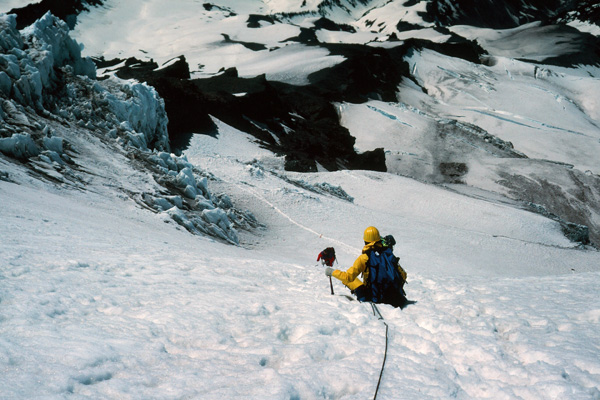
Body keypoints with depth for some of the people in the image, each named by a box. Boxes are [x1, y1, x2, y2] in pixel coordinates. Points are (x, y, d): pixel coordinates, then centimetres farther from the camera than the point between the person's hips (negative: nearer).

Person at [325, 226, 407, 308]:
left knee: (350, 278, 17)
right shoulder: (389, 254, 2)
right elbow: (403, 276, 9)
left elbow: (349, 277, -10)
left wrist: (332, 272, 5)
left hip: (375, 298, -3)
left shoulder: (364, 258, -9)